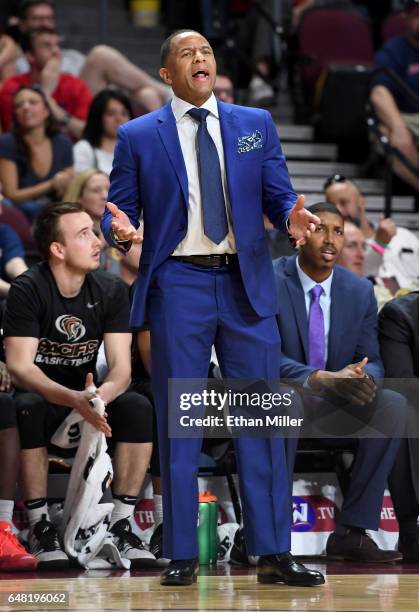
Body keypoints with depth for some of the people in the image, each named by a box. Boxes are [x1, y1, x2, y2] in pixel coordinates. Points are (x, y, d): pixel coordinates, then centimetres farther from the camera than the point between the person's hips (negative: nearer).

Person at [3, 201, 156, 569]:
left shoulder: (111, 291, -7)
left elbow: (121, 367, -12)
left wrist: (98, 396, -38)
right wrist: (73, 399, -41)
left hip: (87, 393, 3)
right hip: (39, 394, -3)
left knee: (139, 408, -25)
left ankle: (122, 526, -20)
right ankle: (40, 528, -26)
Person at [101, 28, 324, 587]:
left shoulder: (255, 124, 12)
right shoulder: (138, 136, 6)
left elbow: (279, 195, 9)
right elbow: (118, 208, 4)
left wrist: (292, 216, -14)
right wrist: (121, 229, -19)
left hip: (247, 287, 2)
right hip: (178, 287, -2)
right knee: (178, 425, 1)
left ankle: (273, 553, 5)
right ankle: (182, 556, 6)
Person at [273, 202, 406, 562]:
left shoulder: (360, 292, 5)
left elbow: (371, 360, 5)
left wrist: (362, 375, -23)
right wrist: (321, 378, -34)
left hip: (335, 410, 5)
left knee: (394, 405, -24)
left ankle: (352, 531, -25)